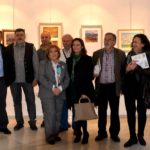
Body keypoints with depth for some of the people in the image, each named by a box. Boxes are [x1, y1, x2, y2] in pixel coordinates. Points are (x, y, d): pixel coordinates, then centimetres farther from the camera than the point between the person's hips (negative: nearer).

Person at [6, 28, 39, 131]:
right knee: (17, 102, 12)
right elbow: (6, 64, 2)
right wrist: (7, 79, -2)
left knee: (31, 101, 7)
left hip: (28, 80, -1)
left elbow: (36, 63, -2)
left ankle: (32, 122, 20)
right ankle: (19, 122, 25)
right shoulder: (9, 48, 1)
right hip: (14, 80, 2)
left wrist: (36, 78, -5)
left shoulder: (31, 47, -3)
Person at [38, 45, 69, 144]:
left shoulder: (63, 65, 15)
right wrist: (52, 88, -16)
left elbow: (67, 79, 8)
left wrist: (60, 88, -10)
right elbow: (41, 78, -6)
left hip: (60, 93, 4)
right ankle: (50, 136, 0)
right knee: (50, 114, -9)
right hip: (47, 93, -3)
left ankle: (56, 134, 15)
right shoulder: (43, 63, 6)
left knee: (58, 115, 4)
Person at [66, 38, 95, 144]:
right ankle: (78, 133, 17)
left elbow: (89, 76, -8)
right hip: (72, 91, 4)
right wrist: (68, 91, 0)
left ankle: (85, 134, 12)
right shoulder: (69, 60, 11)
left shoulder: (87, 59, -2)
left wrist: (85, 92, -16)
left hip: (83, 90, -4)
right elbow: (68, 76, 8)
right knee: (75, 113, 6)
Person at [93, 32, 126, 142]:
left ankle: (114, 133, 21)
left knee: (114, 111, 8)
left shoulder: (121, 54, -1)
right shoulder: (97, 53, 4)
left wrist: (121, 85, -5)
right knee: (101, 111, 10)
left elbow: (123, 70, 1)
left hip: (114, 87, -1)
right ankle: (102, 133, 23)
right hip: (101, 87, 2)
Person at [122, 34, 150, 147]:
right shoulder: (129, 55, 6)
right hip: (129, 87, 3)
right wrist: (127, 69, -12)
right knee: (130, 112, 5)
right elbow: (123, 71, 9)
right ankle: (133, 137, 15)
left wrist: (137, 67, -22)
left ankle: (140, 136, 25)